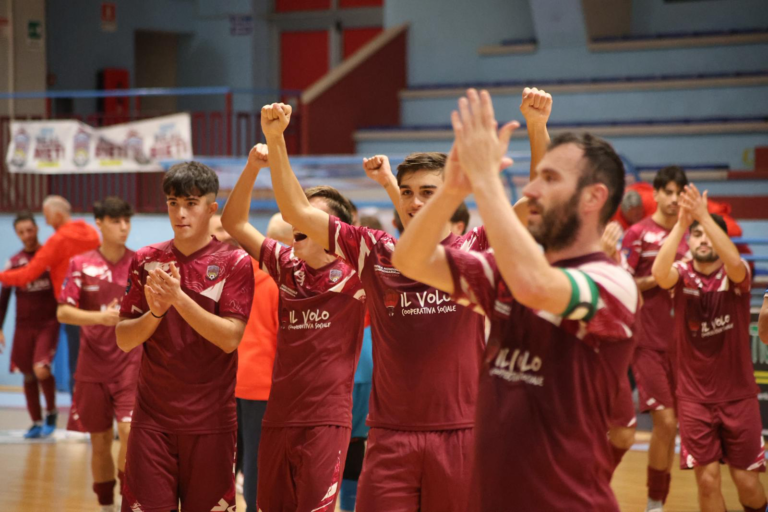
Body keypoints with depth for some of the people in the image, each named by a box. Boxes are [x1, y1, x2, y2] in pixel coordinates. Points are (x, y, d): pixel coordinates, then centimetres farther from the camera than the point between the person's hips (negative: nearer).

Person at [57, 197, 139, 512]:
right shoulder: (81, 264, 0)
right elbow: (63, 312, -5)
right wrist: (100, 317, -20)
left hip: (131, 364, -1)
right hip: (93, 365, 1)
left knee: (130, 431, -18)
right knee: (100, 441, 8)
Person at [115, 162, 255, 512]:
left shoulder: (235, 263, -2)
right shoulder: (146, 260, 7)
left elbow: (230, 338, -12)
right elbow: (124, 339, 4)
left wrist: (178, 298, -22)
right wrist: (155, 311, -15)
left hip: (211, 419, -2)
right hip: (152, 416, 2)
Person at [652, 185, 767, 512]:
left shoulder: (736, 276, -5)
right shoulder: (682, 274, -3)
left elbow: (734, 263, -31)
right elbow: (659, 274, -27)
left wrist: (705, 216, -40)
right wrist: (681, 223, -38)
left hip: (738, 395, 0)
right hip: (695, 396, 0)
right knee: (707, 479, -5)